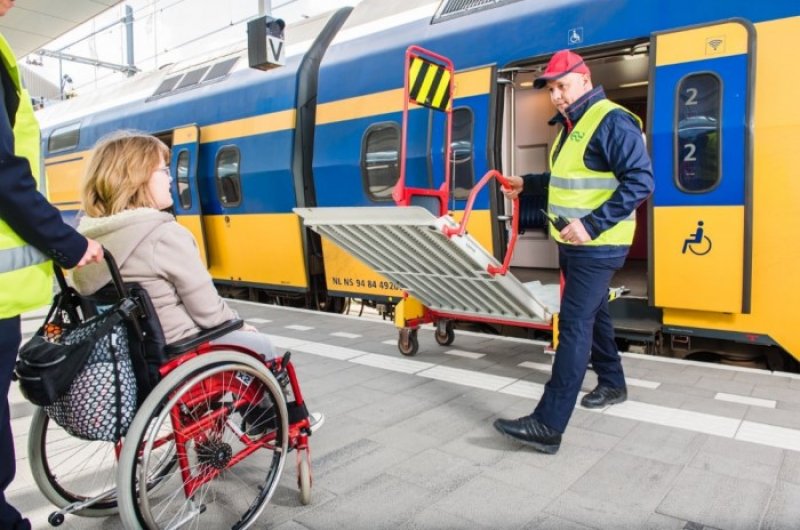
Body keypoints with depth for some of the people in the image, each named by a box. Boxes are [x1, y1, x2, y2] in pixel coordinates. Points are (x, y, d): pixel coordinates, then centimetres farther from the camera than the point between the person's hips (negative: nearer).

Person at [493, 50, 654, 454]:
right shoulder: (571, 125, 15)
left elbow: (641, 181, -23)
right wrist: (527, 183, 15)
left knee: (574, 324, -12)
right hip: (573, 244, 10)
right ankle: (612, 385, 40)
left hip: (597, 247, -10)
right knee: (593, 315, 20)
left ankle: (548, 425, -11)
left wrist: (592, 224, -30)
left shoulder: (611, 121, -16)